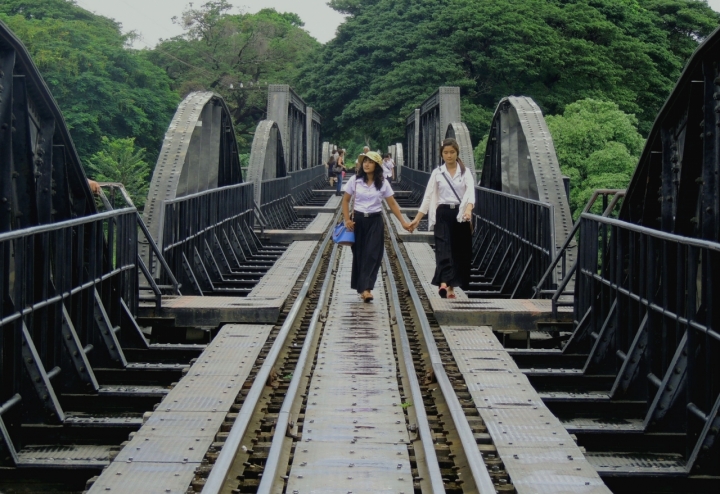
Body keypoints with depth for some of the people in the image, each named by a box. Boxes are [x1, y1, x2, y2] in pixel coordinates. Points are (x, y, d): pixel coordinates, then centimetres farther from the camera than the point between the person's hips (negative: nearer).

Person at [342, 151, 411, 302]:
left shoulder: (383, 183, -1)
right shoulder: (355, 180, -1)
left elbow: (392, 204, 3)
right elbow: (345, 200, 5)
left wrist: (403, 222, -1)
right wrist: (347, 220, -5)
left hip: (375, 221, -1)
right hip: (358, 220, 1)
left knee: (372, 255, -9)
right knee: (359, 254, 4)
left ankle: (365, 288, -15)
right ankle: (364, 288, 13)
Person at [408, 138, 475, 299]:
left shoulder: (465, 172, 4)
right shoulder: (437, 173, 6)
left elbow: (470, 192, -12)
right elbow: (428, 197, 6)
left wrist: (468, 209, -32)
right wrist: (417, 219, 0)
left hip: (460, 215, 1)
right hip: (443, 215, -1)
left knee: (460, 251, 4)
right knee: (444, 248, -16)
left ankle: (451, 287, 15)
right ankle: (444, 284, -33)